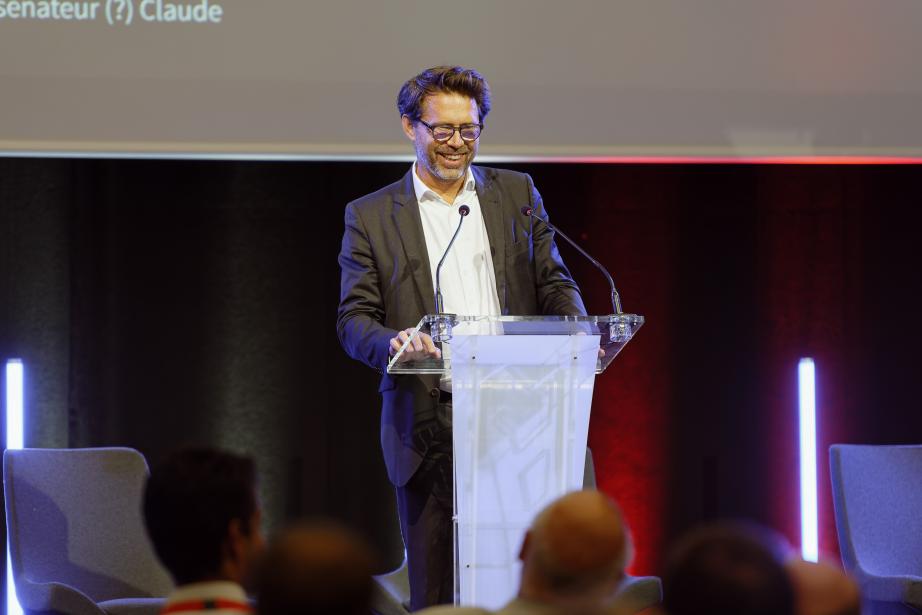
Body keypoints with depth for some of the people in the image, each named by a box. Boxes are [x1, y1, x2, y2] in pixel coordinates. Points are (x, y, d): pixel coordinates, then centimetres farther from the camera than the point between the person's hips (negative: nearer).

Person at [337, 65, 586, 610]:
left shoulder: (517, 195, 15)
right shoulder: (370, 217, 8)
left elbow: (554, 284, 13)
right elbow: (354, 319, 3)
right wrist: (394, 342, -20)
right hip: (427, 426, -1)